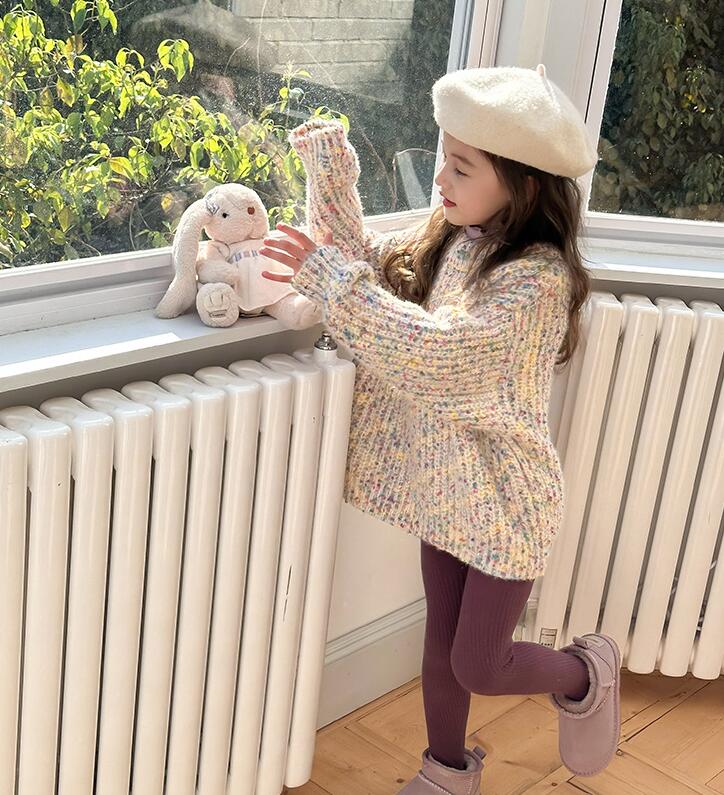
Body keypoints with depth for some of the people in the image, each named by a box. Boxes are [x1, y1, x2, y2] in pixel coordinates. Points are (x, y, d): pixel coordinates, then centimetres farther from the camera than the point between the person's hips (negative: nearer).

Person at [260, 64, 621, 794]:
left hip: (502, 494, -7)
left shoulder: (537, 278, -26)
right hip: (447, 481, 7)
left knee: (478, 666, 3)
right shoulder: (450, 239, -2)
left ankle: (586, 675, 33)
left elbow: (434, 353, -35)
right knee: (443, 643, 19)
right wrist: (330, 163, -11)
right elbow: (365, 260, 2)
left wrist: (325, 273, -37)